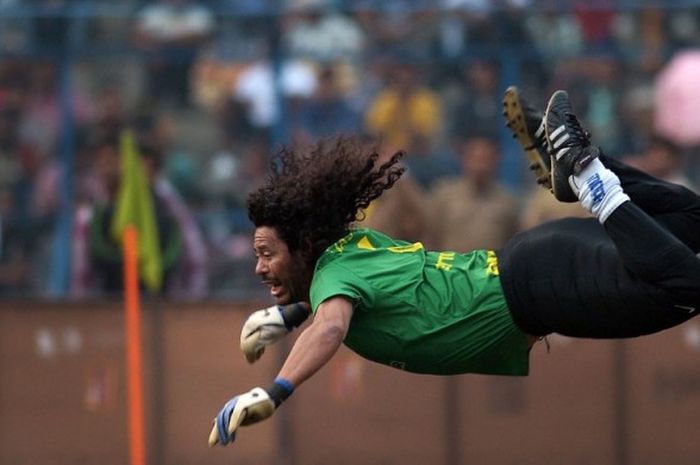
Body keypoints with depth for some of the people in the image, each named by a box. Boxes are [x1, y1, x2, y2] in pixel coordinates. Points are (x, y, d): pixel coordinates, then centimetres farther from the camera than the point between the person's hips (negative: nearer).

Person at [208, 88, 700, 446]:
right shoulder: (353, 242, 10)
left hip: (525, 282, -9)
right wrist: (290, 312, 25)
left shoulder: (333, 273, -15)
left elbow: (330, 327, -40)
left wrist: (273, 393, -51)